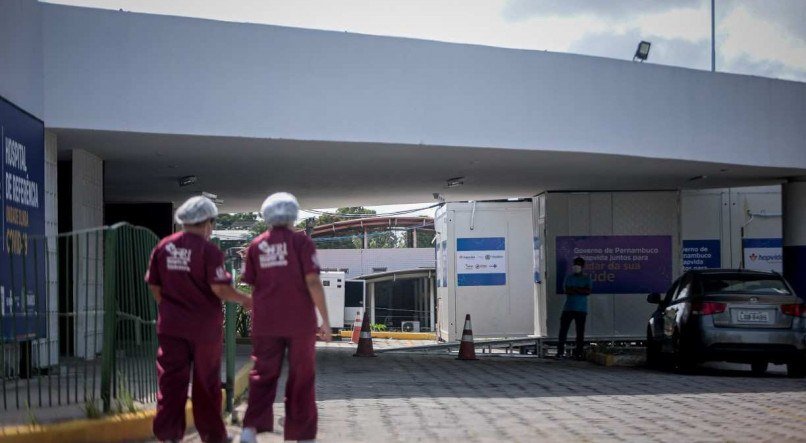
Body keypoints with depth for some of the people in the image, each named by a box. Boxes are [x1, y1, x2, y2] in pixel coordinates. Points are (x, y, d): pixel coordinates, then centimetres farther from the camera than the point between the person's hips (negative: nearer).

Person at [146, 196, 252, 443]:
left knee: (171, 379, 4)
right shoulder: (208, 250, -12)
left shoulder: (163, 247, 3)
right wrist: (244, 300, -2)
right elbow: (219, 287, -17)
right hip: (204, 327, -3)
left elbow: (154, 285, 7)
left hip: (171, 324, 3)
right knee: (206, 382, 9)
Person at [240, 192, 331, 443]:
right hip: (299, 321, -2)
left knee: (263, 376, 8)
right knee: (301, 379, 7)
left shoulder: (256, 246, 4)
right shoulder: (301, 242, -5)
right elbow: (313, 282, -12)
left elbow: (250, 286, 6)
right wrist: (325, 321, -8)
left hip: (265, 322, 2)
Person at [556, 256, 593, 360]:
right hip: (568, 308, 1)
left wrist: (574, 289, -11)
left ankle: (578, 352, 5)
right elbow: (566, 290, -3)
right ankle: (560, 351, -3)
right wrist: (581, 291, -12)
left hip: (581, 309, -1)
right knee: (563, 329, -6)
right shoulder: (569, 277, 10)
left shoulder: (586, 279, 6)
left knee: (580, 331, 0)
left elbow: (588, 291, -7)